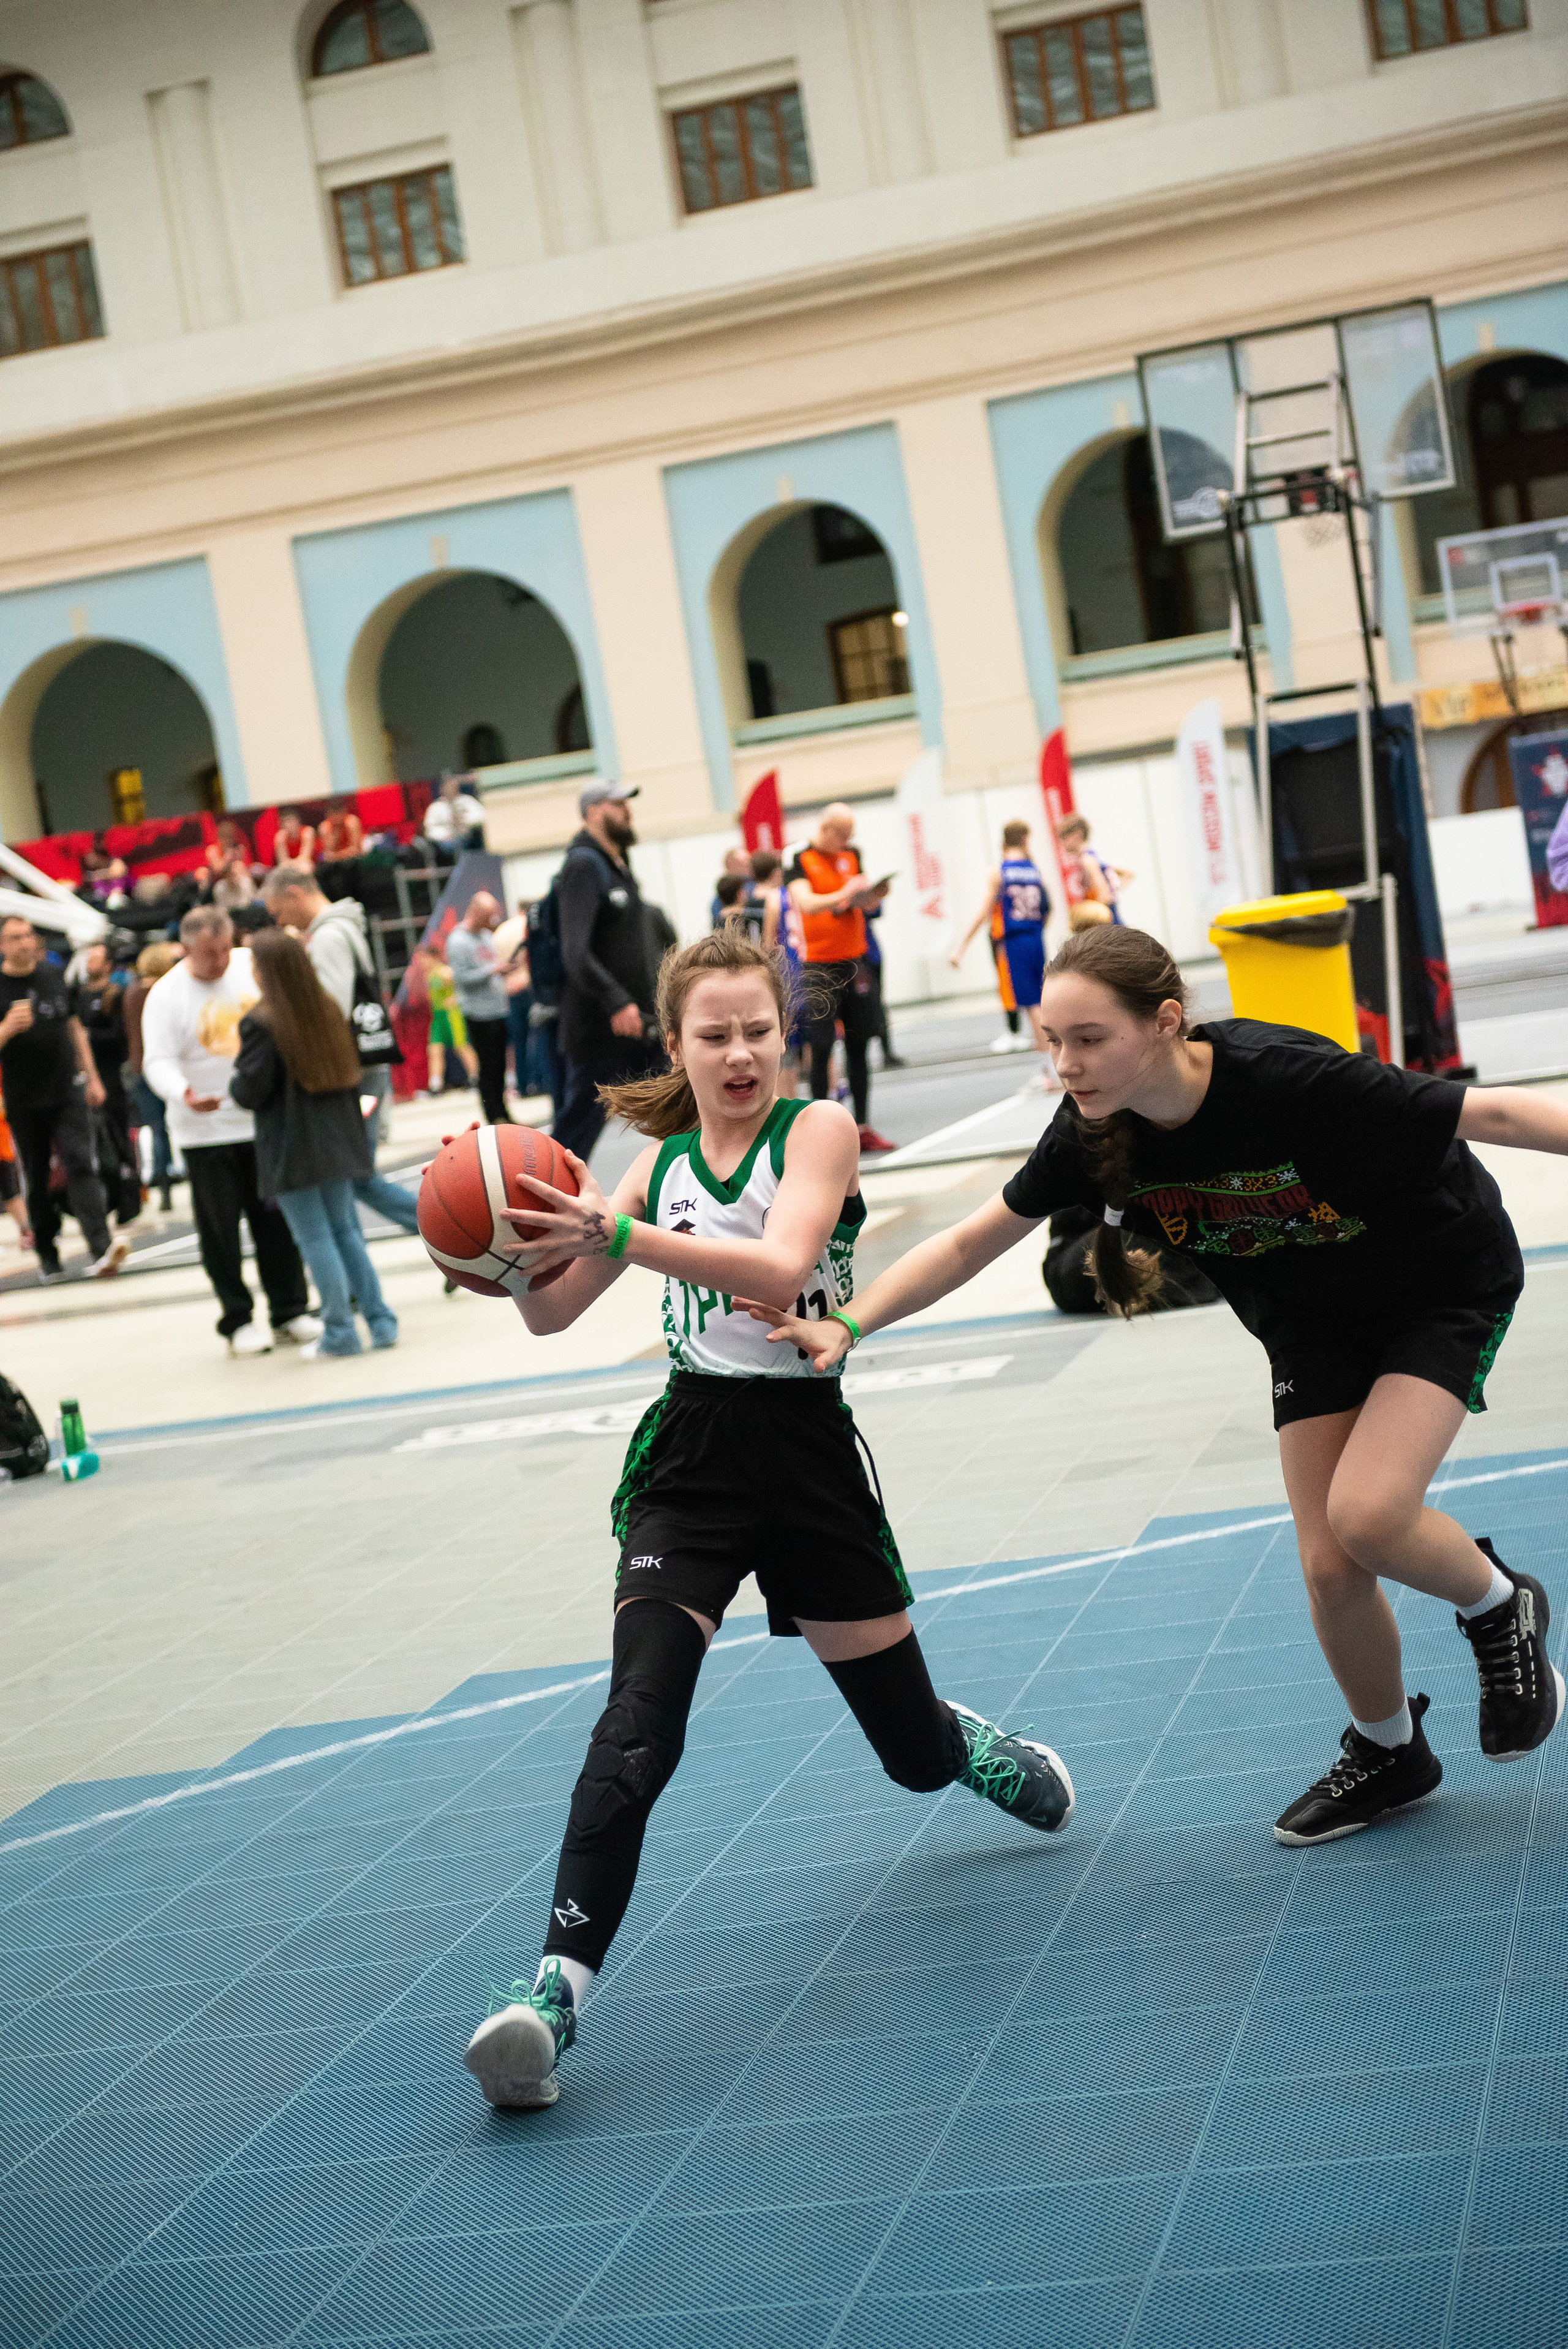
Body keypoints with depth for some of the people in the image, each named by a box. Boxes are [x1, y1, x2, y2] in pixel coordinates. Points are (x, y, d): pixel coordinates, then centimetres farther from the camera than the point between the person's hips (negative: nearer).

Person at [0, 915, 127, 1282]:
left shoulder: (53, 977, 6)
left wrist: (91, 1076, 15)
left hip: (68, 1091, 2)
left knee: (81, 1166, -12)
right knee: (36, 1179, 8)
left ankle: (100, 1248, -22)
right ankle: (47, 1255, 20)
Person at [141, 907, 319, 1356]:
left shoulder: (251, 966, 0)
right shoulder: (167, 996, -11)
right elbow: (158, 1062, -15)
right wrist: (183, 1093, -35)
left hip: (263, 1121, 3)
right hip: (206, 1130, -3)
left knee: (276, 1219, 6)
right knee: (220, 1227, 1)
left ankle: (290, 1310, 17)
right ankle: (237, 1320, 12)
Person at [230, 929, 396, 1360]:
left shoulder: (260, 1024, -15)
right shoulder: (329, 1011, 6)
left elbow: (251, 1092, -15)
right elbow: (351, 1070, 12)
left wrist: (234, 1082, 6)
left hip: (293, 1150, -6)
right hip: (337, 1140, 6)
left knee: (315, 1239, 0)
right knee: (344, 1230, 16)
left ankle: (340, 1333, 2)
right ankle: (380, 1320, 14)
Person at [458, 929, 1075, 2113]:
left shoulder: (819, 1128, -6)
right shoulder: (663, 1159, 8)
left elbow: (781, 1269, -24)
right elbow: (553, 1310, 8)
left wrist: (618, 1235, -34)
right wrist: (518, 1253, -14)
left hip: (806, 1450, -2)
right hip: (690, 1455, 2)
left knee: (912, 1745, 14)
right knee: (640, 1722, -20)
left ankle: (984, 1751, 51)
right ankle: (556, 1988, -25)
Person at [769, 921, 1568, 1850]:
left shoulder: (1293, 1080, -37)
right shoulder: (1094, 1132, -20)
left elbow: (1490, 1114, -31)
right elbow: (969, 1242, -8)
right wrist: (848, 1327, -16)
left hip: (1445, 1284, -5)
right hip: (1311, 1322, 5)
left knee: (1368, 1513, -23)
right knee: (1329, 1563, 0)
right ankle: (1387, 1755, 28)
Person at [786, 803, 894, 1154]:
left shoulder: (851, 856, 10)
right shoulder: (800, 859, -6)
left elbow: (865, 902, 15)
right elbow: (806, 903, -20)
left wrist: (875, 895, -9)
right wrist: (842, 896, -37)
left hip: (853, 960, 5)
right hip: (819, 964, -5)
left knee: (858, 1045, 6)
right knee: (821, 1049, -4)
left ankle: (863, 1126, 10)